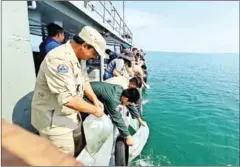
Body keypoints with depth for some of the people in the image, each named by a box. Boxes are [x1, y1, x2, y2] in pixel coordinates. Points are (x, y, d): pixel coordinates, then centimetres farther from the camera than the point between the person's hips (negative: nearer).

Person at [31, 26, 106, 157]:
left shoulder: (75, 57, 2)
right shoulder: (59, 59, -30)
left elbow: (83, 80, 10)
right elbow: (68, 99, -36)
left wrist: (95, 100, -4)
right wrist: (94, 110, -22)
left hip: (70, 115, 9)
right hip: (54, 120, -9)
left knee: (78, 149, 24)